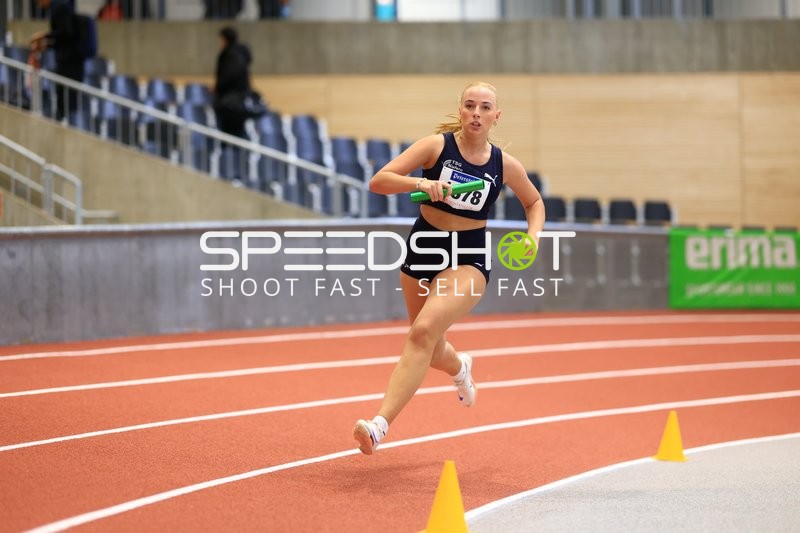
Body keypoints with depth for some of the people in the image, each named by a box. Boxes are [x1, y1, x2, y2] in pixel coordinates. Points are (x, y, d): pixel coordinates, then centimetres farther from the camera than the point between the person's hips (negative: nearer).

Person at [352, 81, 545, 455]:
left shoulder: (505, 165, -4)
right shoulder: (437, 145, -9)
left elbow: (534, 202, 16)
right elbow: (377, 182, -16)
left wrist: (534, 235, -3)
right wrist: (418, 183, -34)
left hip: (468, 262, -2)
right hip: (423, 248, 2)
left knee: (424, 330, -27)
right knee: (429, 350, 19)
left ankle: (380, 425, -33)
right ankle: (459, 368, 59)